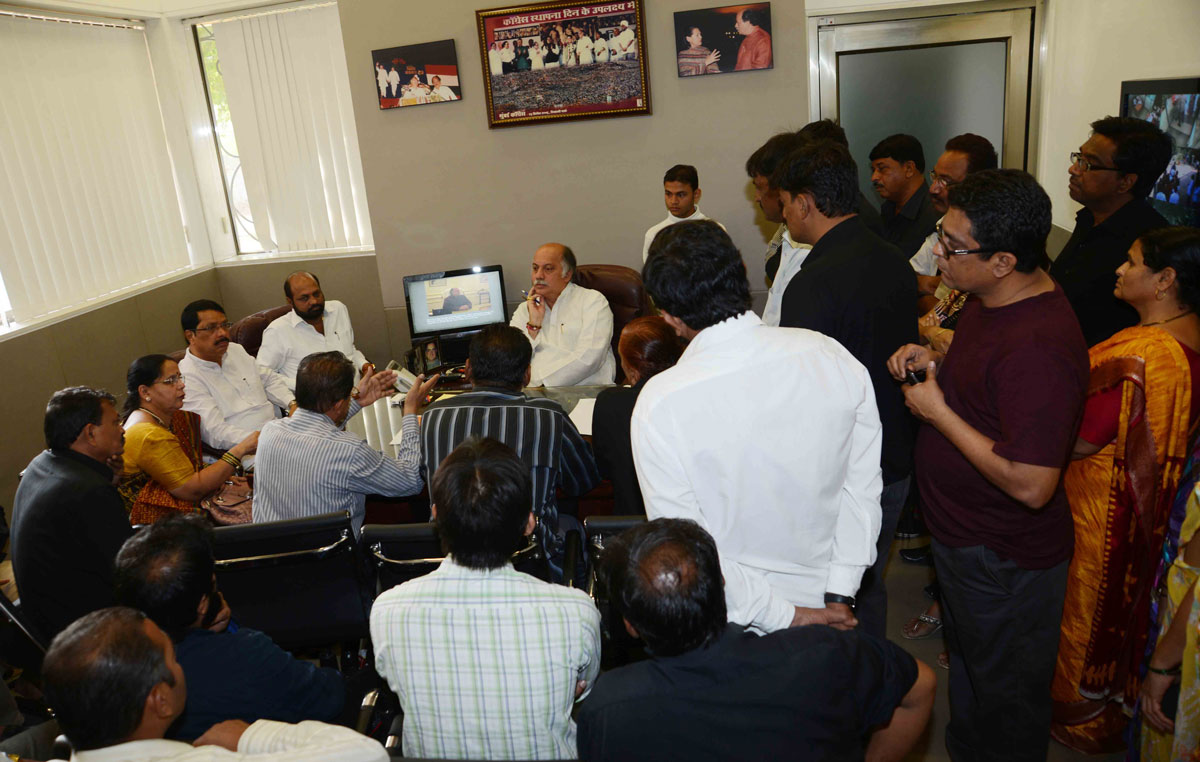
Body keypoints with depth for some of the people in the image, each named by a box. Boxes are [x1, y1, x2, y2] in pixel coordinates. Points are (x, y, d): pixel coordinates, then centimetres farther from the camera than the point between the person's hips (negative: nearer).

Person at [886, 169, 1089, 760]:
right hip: (962, 534, 10)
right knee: (968, 668, 31)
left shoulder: (1040, 346, -33)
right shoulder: (990, 299, -2)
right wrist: (937, 364, -4)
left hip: (1005, 560, -10)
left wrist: (939, 412, -25)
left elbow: (1030, 485, -33)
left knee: (1005, 696, 16)